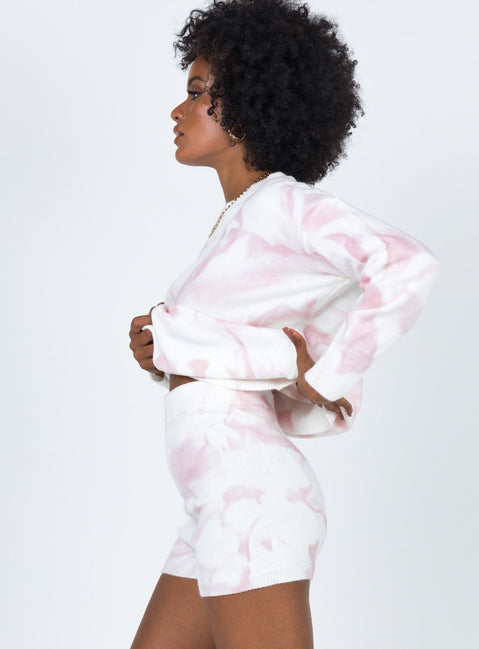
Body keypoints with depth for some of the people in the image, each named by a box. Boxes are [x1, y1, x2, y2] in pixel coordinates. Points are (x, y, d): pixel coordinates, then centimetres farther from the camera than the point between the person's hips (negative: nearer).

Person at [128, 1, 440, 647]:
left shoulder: (283, 202, -9)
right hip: (228, 509, 10)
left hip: (251, 501, -10)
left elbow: (409, 265, -27)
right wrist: (160, 351, -5)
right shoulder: (245, 227, 18)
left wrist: (326, 377, -15)